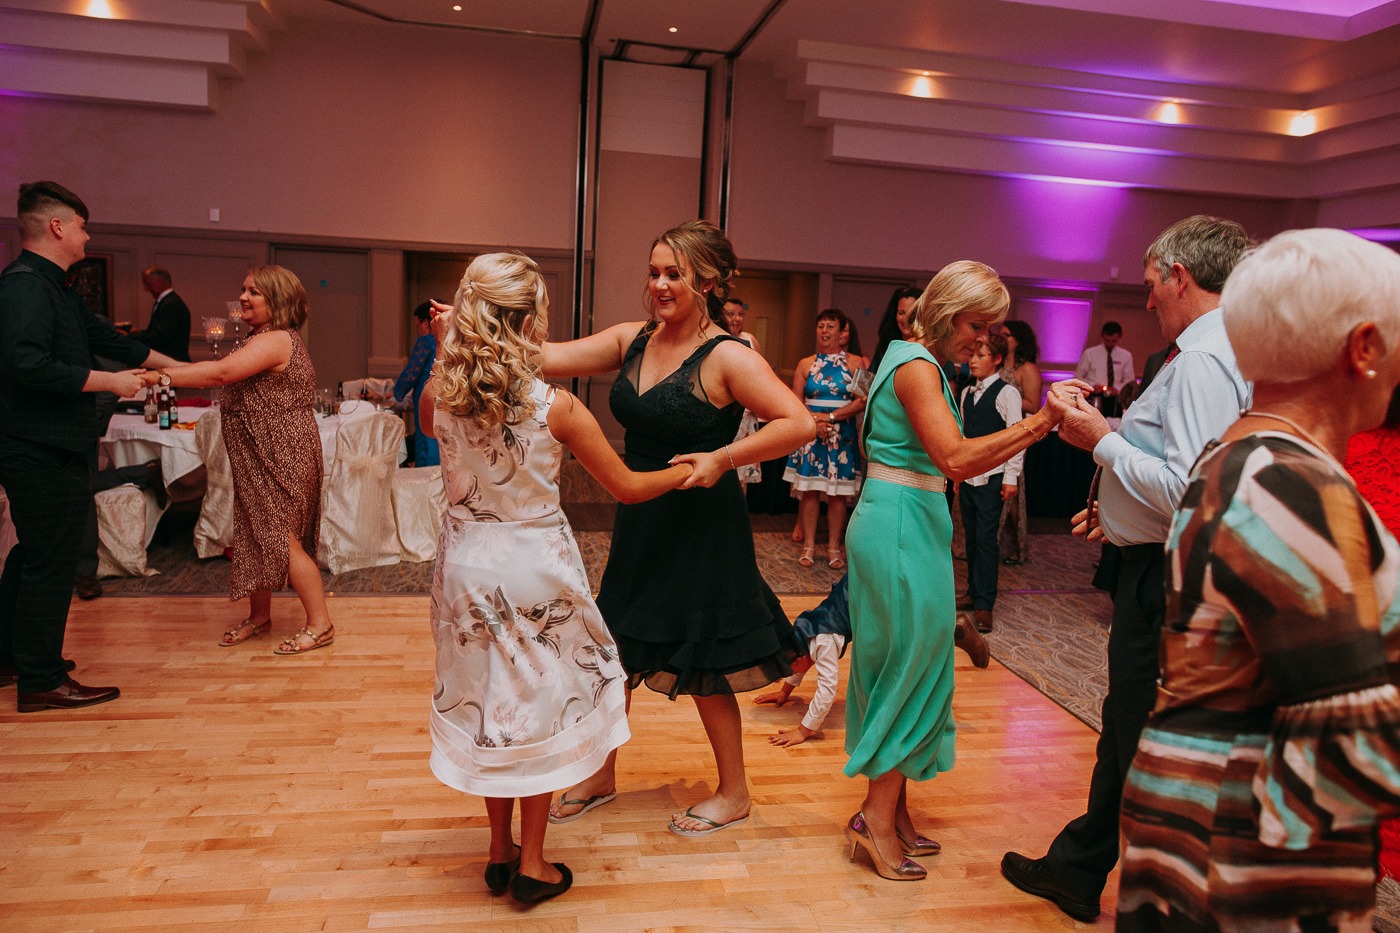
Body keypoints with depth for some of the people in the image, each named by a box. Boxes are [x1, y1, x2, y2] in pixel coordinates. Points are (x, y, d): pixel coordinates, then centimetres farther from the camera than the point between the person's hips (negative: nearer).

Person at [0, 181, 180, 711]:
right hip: (44, 453, -11)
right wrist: (109, 382, -22)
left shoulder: (53, 288, 17)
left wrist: (175, 366, 25)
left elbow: (105, 338, 23)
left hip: (46, 452, 11)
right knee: (52, 562, -4)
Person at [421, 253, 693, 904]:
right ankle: (532, 865, 24)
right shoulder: (556, 407, -18)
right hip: (536, 566, -3)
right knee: (540, 704, 13)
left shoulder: (438, 395, -9)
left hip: (467, 563, 4)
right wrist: (690, 468, 8)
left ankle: (500, 851, 33)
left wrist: (445, 350, 10)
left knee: (486, 701, 18)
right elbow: (627, 488, -8)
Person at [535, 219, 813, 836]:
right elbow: (551, 360, -2)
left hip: (701, 527, -6)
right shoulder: (633, 339, 2)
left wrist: (722, 459, -26)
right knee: (615, 649, 16)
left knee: (699, 667, 7)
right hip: (640, 522, 7)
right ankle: (602, 777, 38)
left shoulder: (726, 358, -16)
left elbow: (799, 424, -22)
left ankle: (733, 794, 30)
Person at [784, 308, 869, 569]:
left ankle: (834, 547, 12)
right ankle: (809, 545, 11)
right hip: (809, 433, 1)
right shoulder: (805, 364, 8)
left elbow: (862, 401, -8)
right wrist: (815, 420, -11)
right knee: (808, 490, 1)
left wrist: (830, 416, -12)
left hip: (842, 435, -1)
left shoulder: (855, 363, 1)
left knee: (838, 493, 2)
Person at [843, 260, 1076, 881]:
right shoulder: (917, 366, -14)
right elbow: (956, 459, -25)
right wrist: (1038, 423, -22)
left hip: (908, 523, 10)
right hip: (901, 524, -10)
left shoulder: (921, 364, 17)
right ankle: (877, 816, 10)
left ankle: (891, 813, 25)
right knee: (912, 661, -2)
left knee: (904, 665, 14)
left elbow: (957, 463, 16)